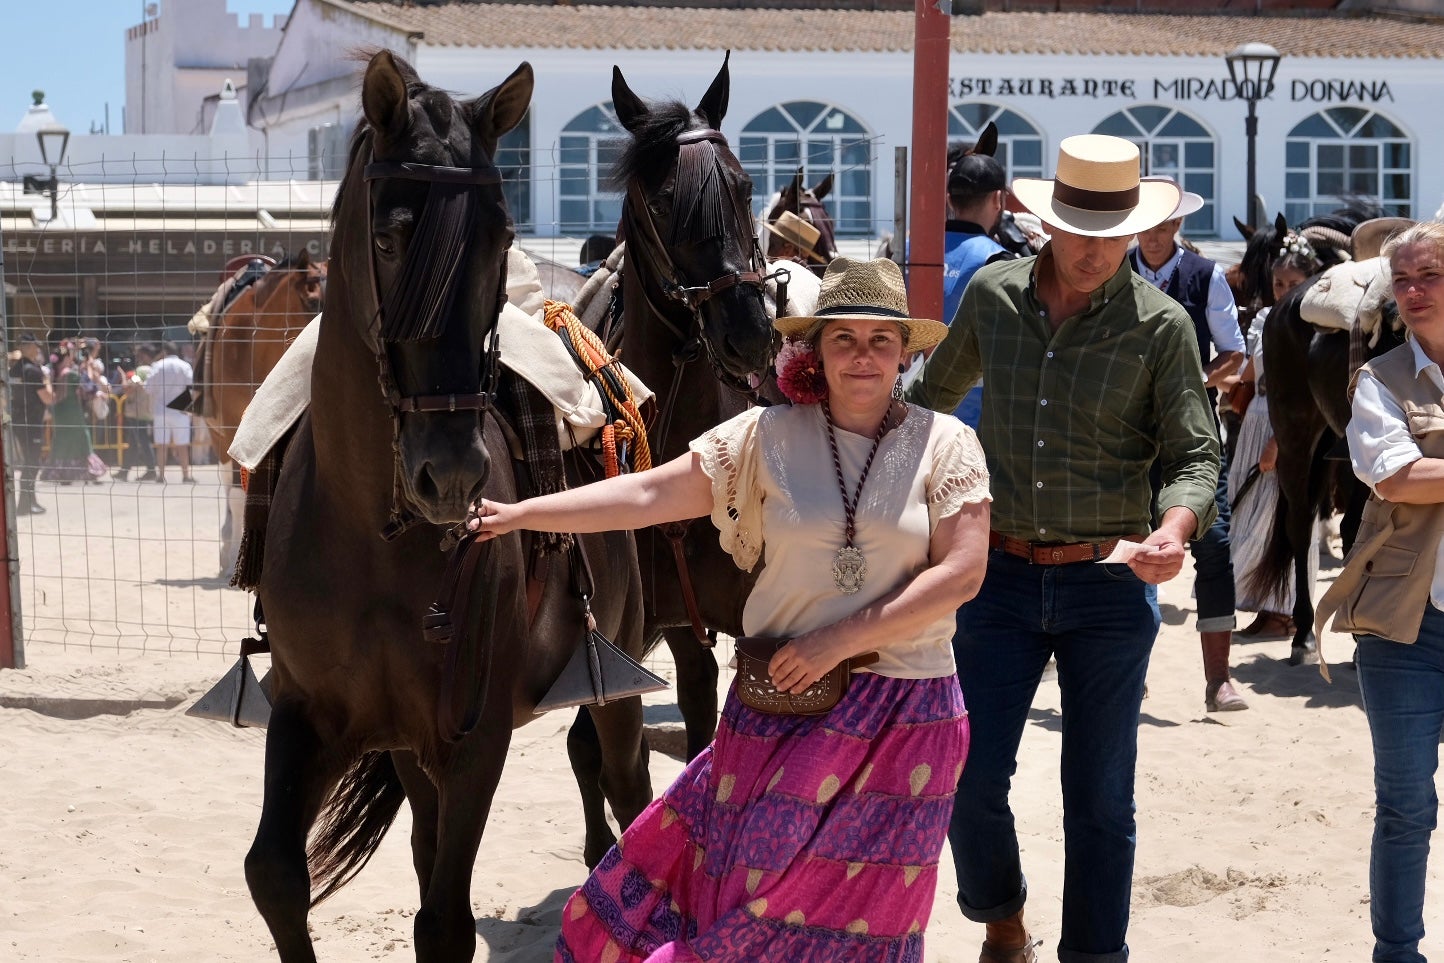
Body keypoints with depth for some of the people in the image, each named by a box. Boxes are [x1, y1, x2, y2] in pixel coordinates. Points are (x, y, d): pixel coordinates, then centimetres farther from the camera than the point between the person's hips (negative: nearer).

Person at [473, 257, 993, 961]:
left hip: (902, 713, -1)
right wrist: (517, 513, -9)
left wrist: (842, 640, -17)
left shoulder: (945, 443, -3)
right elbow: (650, 494, -2)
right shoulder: (768, 436, 0)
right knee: (741, 877, 5)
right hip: (781, 699, 1)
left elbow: (962, 572, -11)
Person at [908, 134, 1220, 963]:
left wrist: (1175, 532, -28)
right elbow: (936, 393, 19)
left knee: (1099, 798, 4)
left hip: (1107, 584, -2)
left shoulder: (1162, 325, -6)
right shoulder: (993, 296, 1)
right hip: (1002, 575, 2)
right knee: (971, 778, 0)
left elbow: (1195, 453, -8)